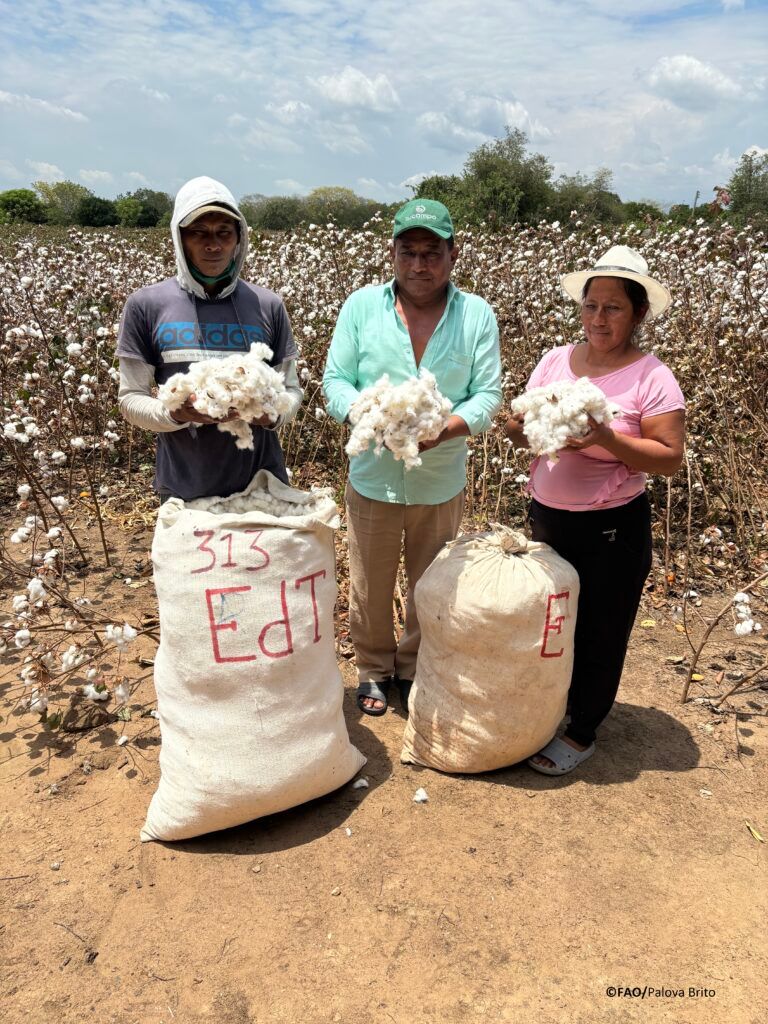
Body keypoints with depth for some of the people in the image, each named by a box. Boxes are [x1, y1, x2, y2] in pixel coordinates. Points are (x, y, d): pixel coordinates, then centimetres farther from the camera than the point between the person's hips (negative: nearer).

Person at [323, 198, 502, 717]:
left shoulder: (477, 314, -4)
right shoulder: (362, 305, -4)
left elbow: (488, 394, -6)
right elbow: (335, 381, -3)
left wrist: (446, 428, -26)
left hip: (442, 483, 1)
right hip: (374, 478, 0)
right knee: (370, 587, 15)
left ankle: (416, 669, 42)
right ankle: (374, 669, 40)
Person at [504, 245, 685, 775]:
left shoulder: (651, 377, -12)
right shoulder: (555, 360, 1)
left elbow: (670, 457, -14)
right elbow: (519, 432, 4)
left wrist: (605, 438, -26)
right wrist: (527, 424, -19)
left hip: (613, 529, -4)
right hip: (547, 516, 5)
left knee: (598, 632, 11)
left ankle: (582, 733, 31)